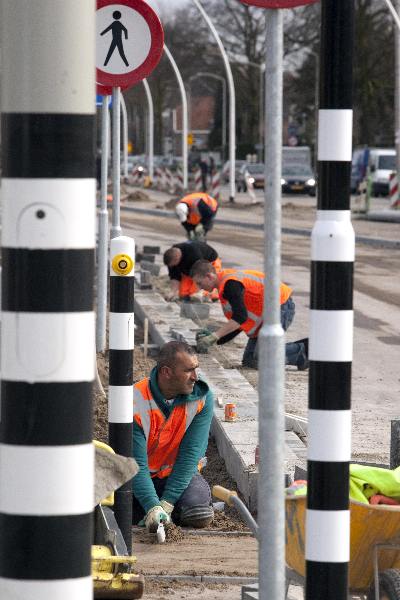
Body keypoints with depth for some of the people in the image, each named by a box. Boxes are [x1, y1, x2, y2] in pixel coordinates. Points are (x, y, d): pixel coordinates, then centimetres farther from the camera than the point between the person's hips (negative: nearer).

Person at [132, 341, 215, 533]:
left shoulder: (202, 397, -16)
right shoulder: (136, 403, -23)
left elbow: (190, 455, -18)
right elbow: (137, 463, -25)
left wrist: (166, 503, -26)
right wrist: (152, 507, -40)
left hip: (180, 474, 0)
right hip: (144, 476, 0)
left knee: (199, 515, -28)